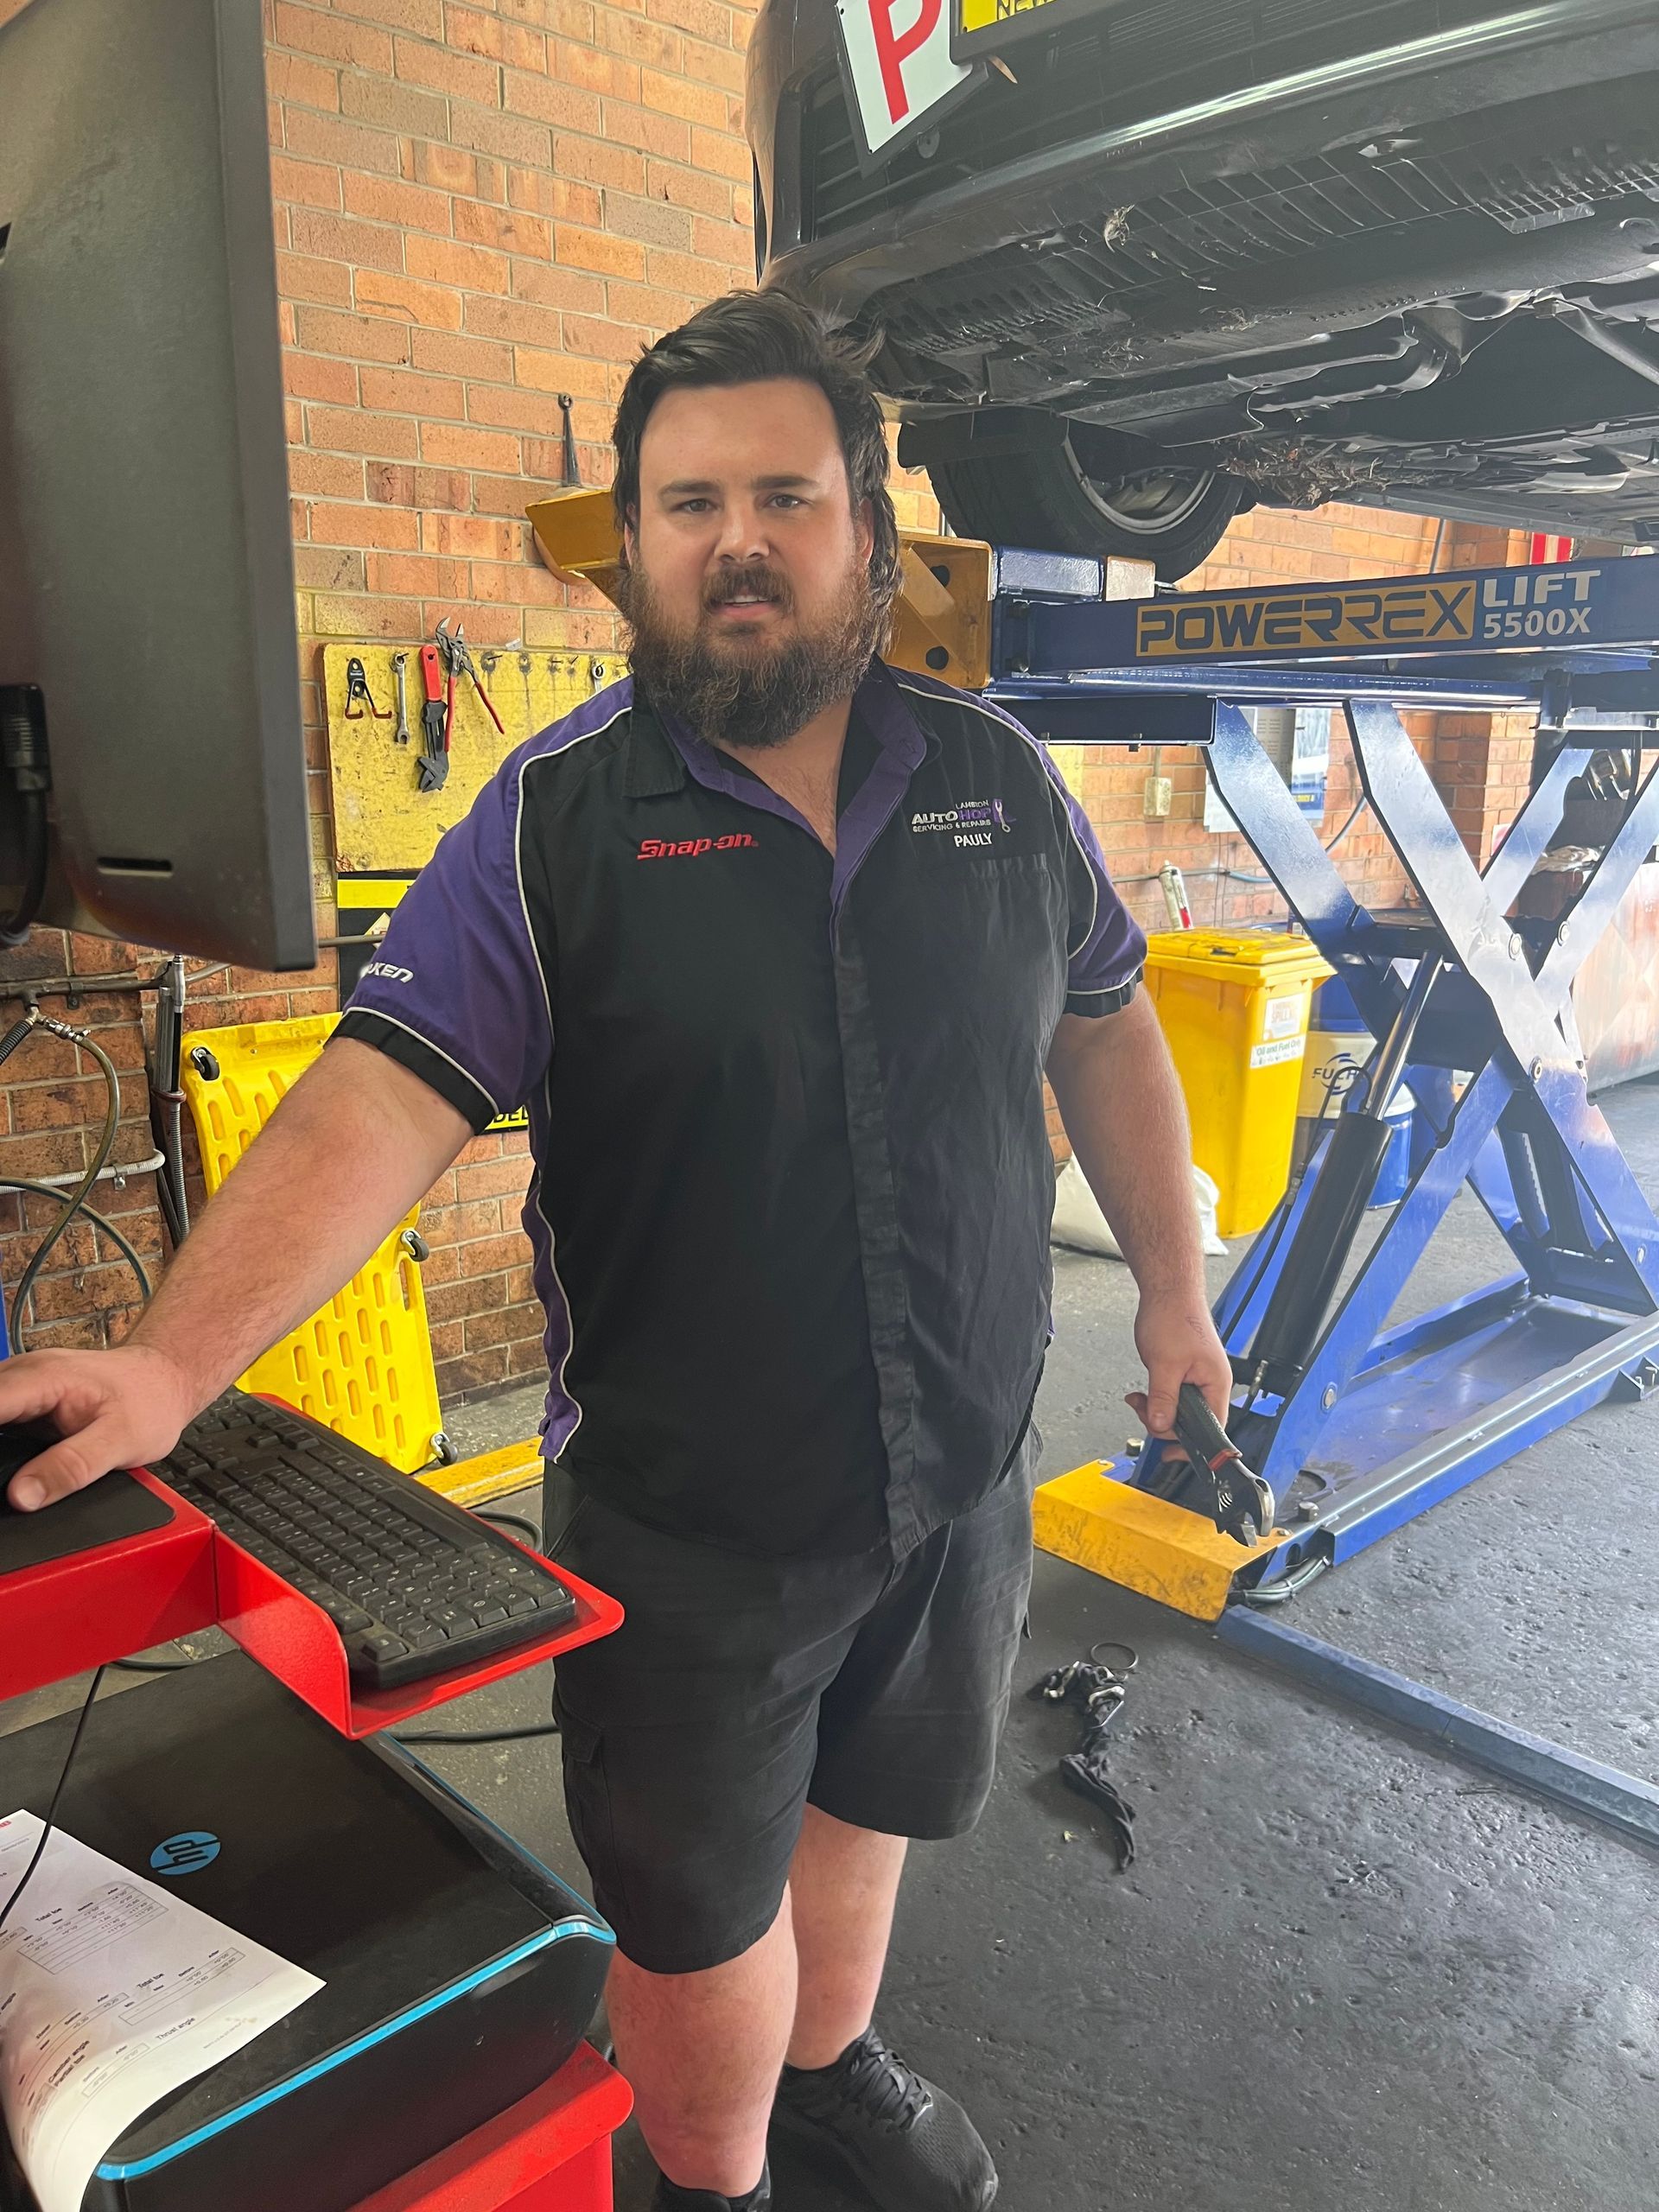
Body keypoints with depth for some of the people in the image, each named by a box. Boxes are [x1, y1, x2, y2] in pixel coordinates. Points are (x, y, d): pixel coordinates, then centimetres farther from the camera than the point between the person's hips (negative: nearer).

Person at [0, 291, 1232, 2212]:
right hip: (685, 1517, -3)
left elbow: (1103, 1031, 9)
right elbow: (379, 1102, -21)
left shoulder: (997, 777, -1)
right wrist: (173, 1360, -33)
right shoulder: (553, 819, -13)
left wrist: (1173, 1290, 11)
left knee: (867, 1801, 27)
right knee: (698, 1904, 17)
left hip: (961, 1474, 4)